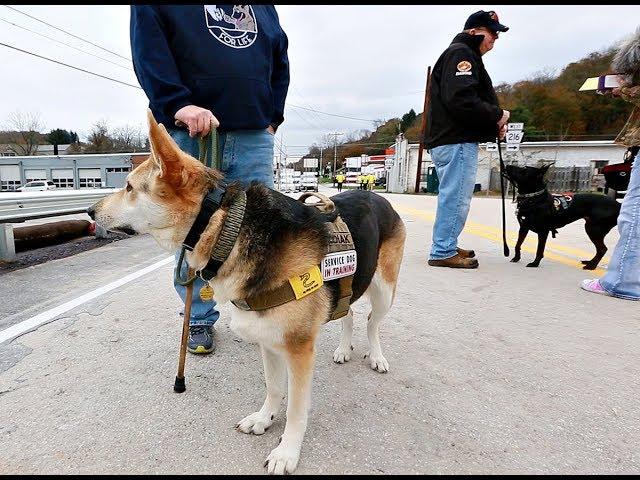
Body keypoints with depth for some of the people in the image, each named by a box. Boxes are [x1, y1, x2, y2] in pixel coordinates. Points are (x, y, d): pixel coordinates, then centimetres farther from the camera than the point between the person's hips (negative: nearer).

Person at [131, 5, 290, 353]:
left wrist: (272, 118, 11)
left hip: (254, 138, 3)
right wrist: (178, 104, -21)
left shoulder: (265, 9, 24)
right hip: (188, 133, -2)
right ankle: (200, 320, 18)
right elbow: (147, 47, -4)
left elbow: (280, 61, 25)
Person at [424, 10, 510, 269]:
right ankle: (443, 252, -4)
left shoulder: (460, 54, 27)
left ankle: (446, 247, 22)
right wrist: (496, 116, -10)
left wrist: (493, 122, 9)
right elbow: (461, 99, -21)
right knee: (457, 197, -9)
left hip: (448, 139, 11)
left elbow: (470, 98, 25)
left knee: (453, 196, 14)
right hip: (457, 141, -11)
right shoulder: (461, 53, -7)